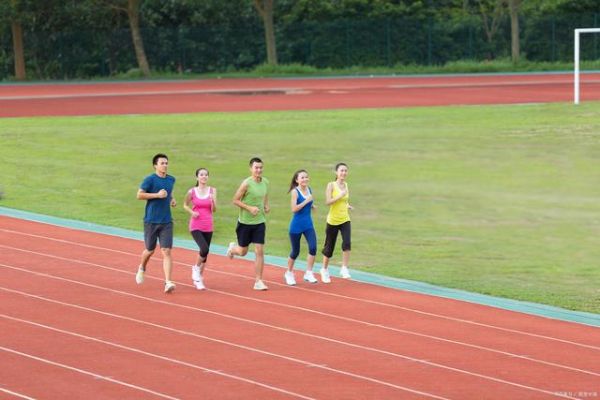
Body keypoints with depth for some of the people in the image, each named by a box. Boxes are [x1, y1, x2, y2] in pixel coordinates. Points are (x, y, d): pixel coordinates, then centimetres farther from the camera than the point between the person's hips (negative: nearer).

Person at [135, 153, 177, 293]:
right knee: (150, 250, 11)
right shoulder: (150, 179, -8)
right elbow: (139, 195, -15)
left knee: (166, 252, -9)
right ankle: (142, 268, 44)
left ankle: (168, 282, -15)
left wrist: (172, 199, 9)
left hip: (166, 222, 3)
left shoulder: (171, 180, 9)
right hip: (151, 221, -3)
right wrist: (157, 195, -20)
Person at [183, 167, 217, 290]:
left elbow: (214, 210, -2)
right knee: (204, 249, -22)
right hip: (195, 226, -3)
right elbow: (185, 205, 12)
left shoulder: (212, 191, 1)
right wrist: (191, 212, -8)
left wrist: (212, 200, -21)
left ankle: (199, 278, 25)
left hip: (208, 227, 3)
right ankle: (196, 268, 6)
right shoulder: (192, 192, -4)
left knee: (205, 253, 8)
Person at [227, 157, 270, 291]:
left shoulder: (265, 182, 1)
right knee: (243, 252, 10)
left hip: (259, 222, 4)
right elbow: (235, 200, -13)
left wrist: (266, 206, 4)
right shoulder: (247, 183, -16)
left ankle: (258, 281, -2)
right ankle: (232, 248, 47)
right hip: (245, 222, -4)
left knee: (260, 252, -6)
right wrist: (250, 208, -23)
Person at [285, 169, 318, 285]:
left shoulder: (309, 190, 5)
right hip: (296, 226, -5)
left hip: (308, 224, 5)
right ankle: (289, 273, 30)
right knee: (295, 251, 7)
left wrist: (312, 205, 4)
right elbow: (294, 209, -22)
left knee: (313, 247, -14)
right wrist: (306, 201, -22)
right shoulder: (295, 192, -13)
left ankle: (309, 273, -5)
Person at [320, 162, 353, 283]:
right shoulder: (331, 185, -8)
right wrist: (340, 196, -25)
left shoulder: (346, 185, 7)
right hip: (333, 220, -3)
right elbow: (328, 201, -18)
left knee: (347, 243, -20)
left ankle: (344, 269, -15)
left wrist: (347, 205, 4)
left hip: (345, 220, 3)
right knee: (329, 247, 8)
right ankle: (325, 269, 29)